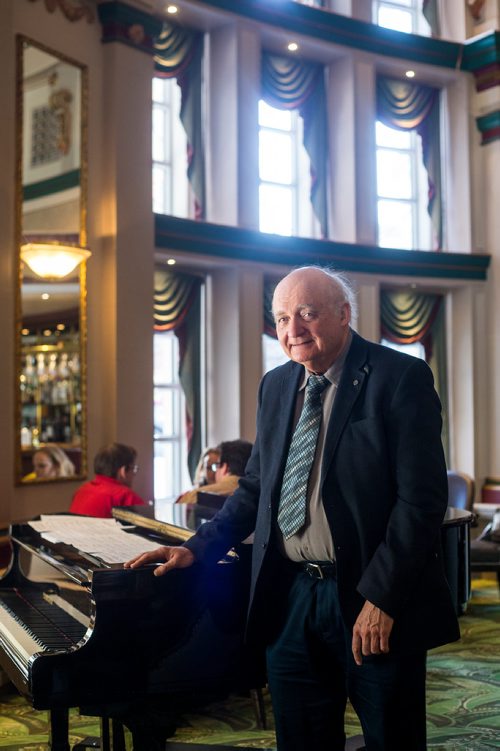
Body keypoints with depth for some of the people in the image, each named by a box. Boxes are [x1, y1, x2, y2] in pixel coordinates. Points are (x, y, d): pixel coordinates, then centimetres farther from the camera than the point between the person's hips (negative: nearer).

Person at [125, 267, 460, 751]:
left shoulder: (400, 378, -10)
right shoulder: (275, 386, 9)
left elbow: (421, 499, -15)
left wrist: (381, 598, -19)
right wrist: (197, 549, 3)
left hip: (374, 602, -5)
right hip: (290, 600, 5)